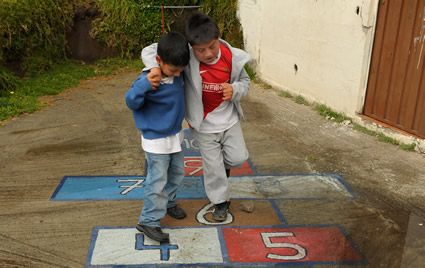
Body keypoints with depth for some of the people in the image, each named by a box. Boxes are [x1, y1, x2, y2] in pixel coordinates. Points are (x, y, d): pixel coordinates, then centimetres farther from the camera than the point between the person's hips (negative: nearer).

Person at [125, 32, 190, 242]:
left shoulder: (177, 73, -6)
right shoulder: (149, 80, -27)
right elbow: (131, 103, -24)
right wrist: (143, 85, -39)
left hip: (175, 135, 8)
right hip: (156, 139, -7)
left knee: (177, 173, 22)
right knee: (157, 180, -4)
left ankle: (169, 202, 44)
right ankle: (149, 221, 9)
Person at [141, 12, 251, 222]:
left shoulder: (232, 58, -17)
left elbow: (245, 82, 1)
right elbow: (150, 50, -20)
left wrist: (234, 90, -22)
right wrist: (154, 67, -41)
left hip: (229, 118, 2)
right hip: (204, 124, -2)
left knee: (238, 158, 11)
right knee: (213, 166, 9)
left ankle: (225, 164, 48)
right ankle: (220, 202, 34)